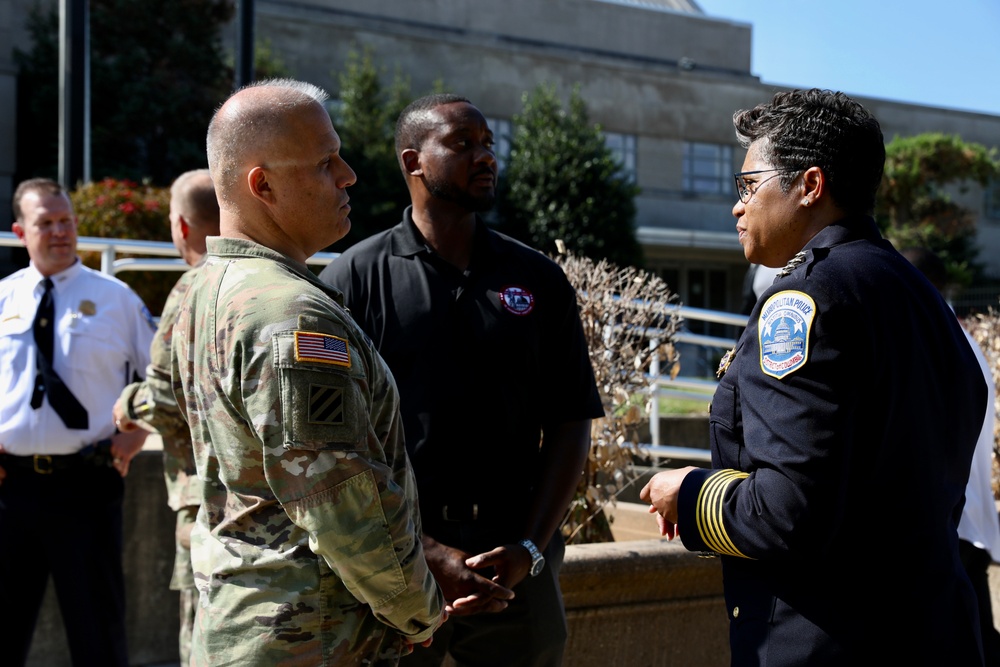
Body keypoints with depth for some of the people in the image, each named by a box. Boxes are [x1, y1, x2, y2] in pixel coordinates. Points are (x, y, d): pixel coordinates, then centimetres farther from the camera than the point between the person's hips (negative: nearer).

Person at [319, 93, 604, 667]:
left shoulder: (540, 280, 7)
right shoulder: (355, 279, -1)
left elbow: (571, 423, 6)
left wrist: (529, 550, -6)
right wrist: (427, 553, -12)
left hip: (519, 571, 2)